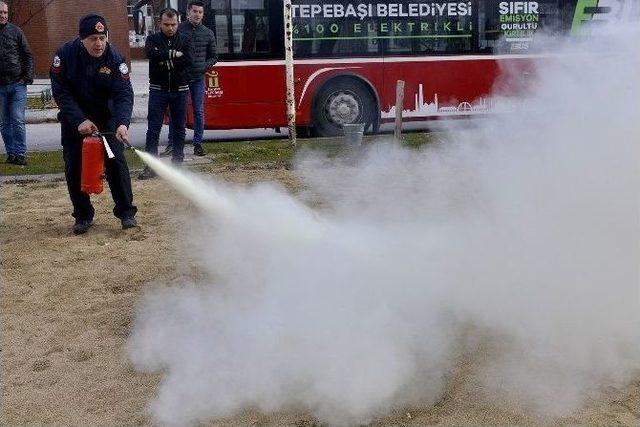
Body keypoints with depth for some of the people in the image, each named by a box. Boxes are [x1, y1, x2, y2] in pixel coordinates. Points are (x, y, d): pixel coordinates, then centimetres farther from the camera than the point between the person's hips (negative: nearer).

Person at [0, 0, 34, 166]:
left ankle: (20, 153, -3)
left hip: (17, 84, -2)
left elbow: (28, 56, 7)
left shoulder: (16, 31, 4)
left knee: (17, 120, -6)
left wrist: (28, 76, -3)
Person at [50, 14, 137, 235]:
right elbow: (60, 92, -17)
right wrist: (79, 121, -28)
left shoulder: (115, 58, -18)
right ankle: (83, 216, 11)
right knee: (74, 166, -1)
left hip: (106, 116, -1)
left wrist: (122, 123, -41)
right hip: (73, 118, 1)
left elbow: (124, 94, -24)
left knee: (116, 161, -10)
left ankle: (126, 212, -2)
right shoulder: (65, 54, -17)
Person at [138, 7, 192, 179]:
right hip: (158, 90, -1)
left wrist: (165, 62, -14)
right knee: (153, 129, -3)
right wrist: (173, 54, -16)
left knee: (179, 129, 7)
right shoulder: (153, 39, 3)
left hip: (179, 90, 1)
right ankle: (151, 166, 0)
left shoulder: (184, 39, 5)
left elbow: (188, 60, -11)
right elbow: (151, 53, -19)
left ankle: (177, 163, 17)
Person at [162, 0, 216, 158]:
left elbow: (213, 56, 14)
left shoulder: (208, 34, 6)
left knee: (199, 111, 4)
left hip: (198, 78, 2)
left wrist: (205, 66, -3)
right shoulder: (178, 29, -2)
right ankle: (172, 144, 9)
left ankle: (197, 144, 13)